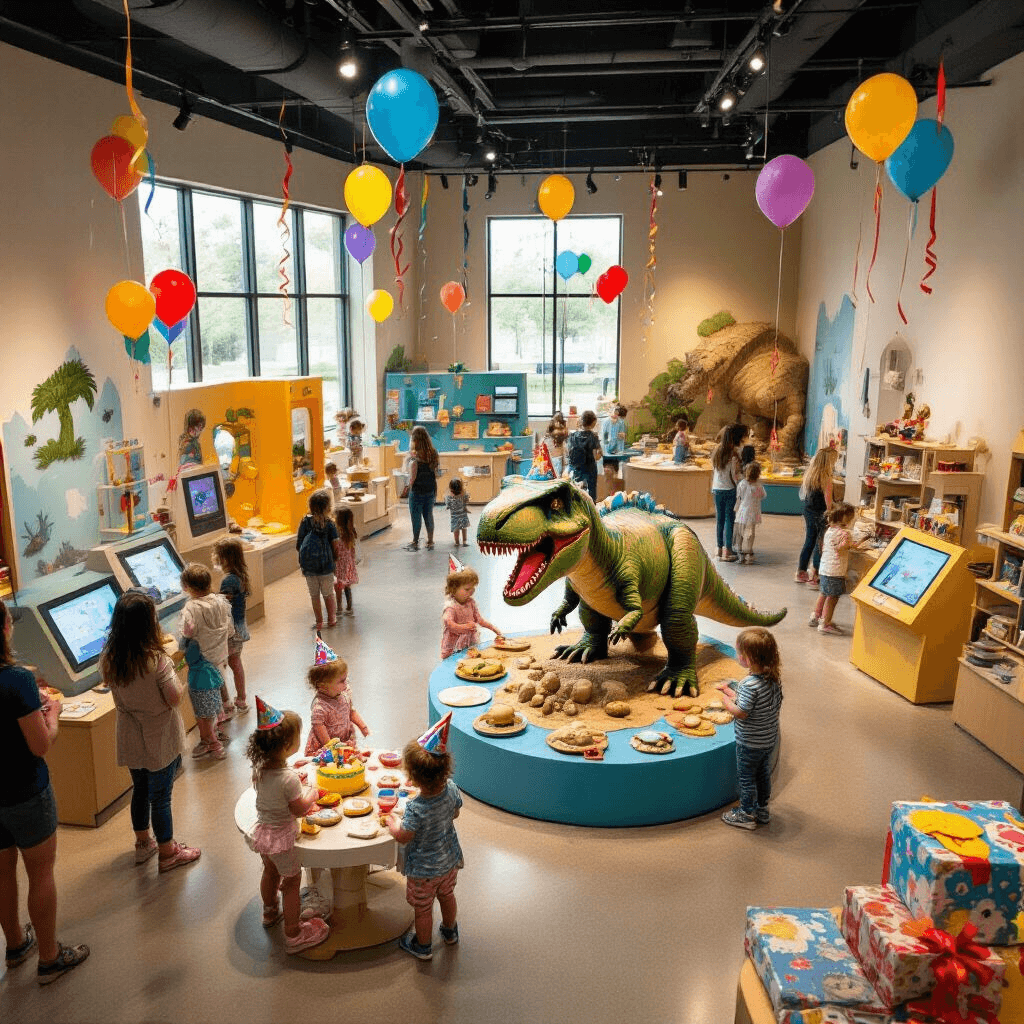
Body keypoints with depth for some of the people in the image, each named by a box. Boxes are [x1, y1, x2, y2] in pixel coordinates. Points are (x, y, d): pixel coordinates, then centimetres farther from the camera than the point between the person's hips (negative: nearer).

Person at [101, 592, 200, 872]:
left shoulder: (108, 660, -9)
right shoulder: (157, 661, -27)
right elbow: (174, 699, -21)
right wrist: (180, 681, -1)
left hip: (130, 740, 6)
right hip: (160, 741, -6)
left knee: (140, 789, 24)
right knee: (160, 797, 9)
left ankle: (143, 843, 42)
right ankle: (167, 854, 26)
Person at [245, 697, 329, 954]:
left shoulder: (259, 768, -12)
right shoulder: (288, 778, -33)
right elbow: (300, 810, -21)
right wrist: (311, 794, -5)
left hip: (262, 831, 7)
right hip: (281, 836, -7)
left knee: (271, 872, 30)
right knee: (292, 880, 13)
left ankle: (270, 912, 55)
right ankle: (293, 934, 27)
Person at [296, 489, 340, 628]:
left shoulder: (306, 521, -3)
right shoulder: (329, 523, -7)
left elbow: (298, 545, -2)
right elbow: (335, 546, -9)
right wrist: (333, 558, 10)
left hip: (308, 565, 1)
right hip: (326, 564, -1)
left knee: (314, 595, 13)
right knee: (328, 593, 15)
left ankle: (319, 622, 20)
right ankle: (331, 619, 25)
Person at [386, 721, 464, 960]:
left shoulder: (416, 809, -39)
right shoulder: (451, 789, -22)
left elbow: (402, 837, -22)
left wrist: (391, 821, -4)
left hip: (423, 870, -6)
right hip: (450, 860, 6)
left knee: (423, 909, 20)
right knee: (447, 896, 31)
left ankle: (423, 946, 43)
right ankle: (450, 931, 55)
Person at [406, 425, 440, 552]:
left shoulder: (415, 456, -17)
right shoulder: (433, 453, 2)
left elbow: (413, 476, -18)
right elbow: (435, 473, 7)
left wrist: (410, 486, -1)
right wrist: (435, 490, 14)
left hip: (417, 490, -6)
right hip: (431, 489, 6)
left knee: (416, 517, 4)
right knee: (429, 515, 13)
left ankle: (415, 543, 11)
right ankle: (430, 542, 19)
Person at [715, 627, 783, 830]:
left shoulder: (750, 684, -31)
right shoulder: (775, 678, -6)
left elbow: (741, 712, -28)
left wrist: (727, 700, -11)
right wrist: (731, 692, 7)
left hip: (750, 743, -8)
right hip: (769, 739, 8)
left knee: (746, 777, 11)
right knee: (763, 774, 23)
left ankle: (746, 814, 26)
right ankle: (762, 810, 39)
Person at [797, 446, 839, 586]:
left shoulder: (809, 474, 5)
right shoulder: (826, 478, -18)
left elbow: (802, 495, 12)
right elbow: (828, 501, -17)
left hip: (808, 512, 8)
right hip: (820, 514, -8)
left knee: (809, 542, 18)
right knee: (821, 544, 2)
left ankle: (800, 572, 24)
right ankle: (813, 576, 5)